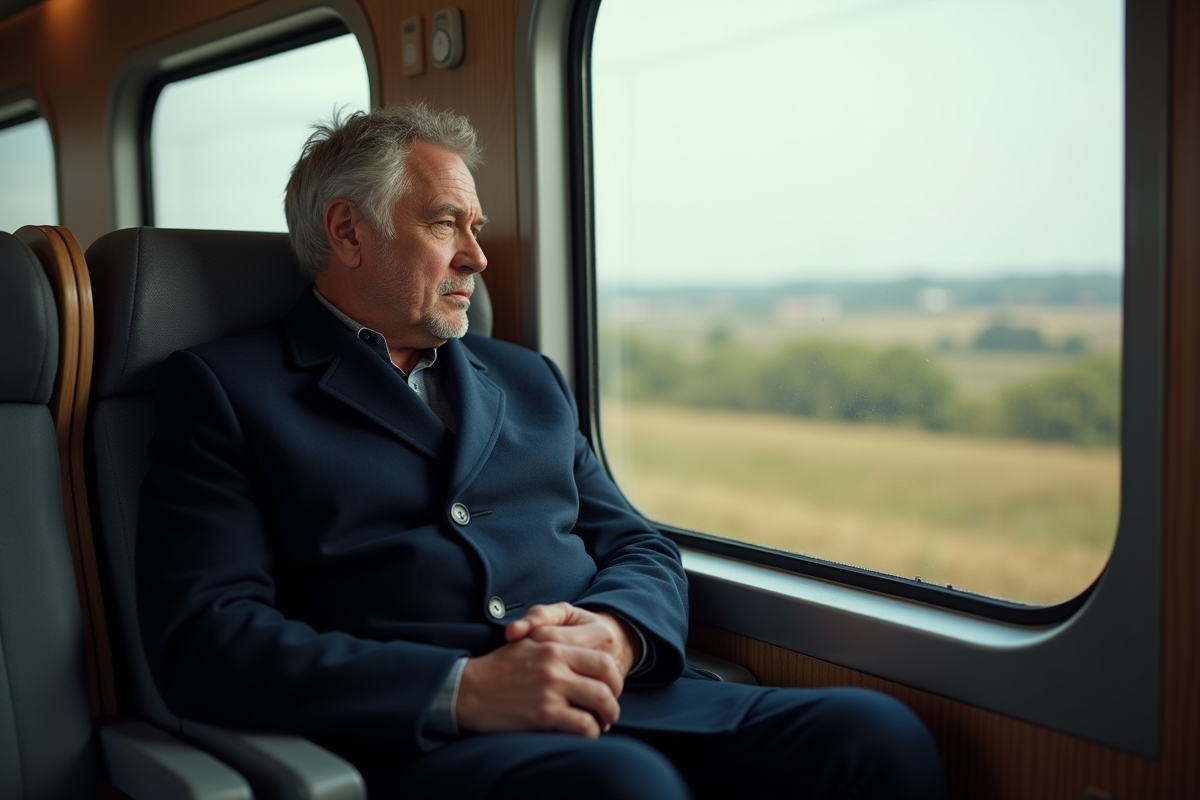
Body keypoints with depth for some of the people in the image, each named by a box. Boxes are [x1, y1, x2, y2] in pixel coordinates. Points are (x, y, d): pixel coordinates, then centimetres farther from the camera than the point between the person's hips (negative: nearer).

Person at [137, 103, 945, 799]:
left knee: (877, 732, -18)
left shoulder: (530, 378, 24)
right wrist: (462, 690, -18)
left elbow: (640, 547, 19)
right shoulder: (221, 387, 6)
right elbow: (203, 637, -7)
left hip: (617, 699, 6)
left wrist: (613, 632, -6)